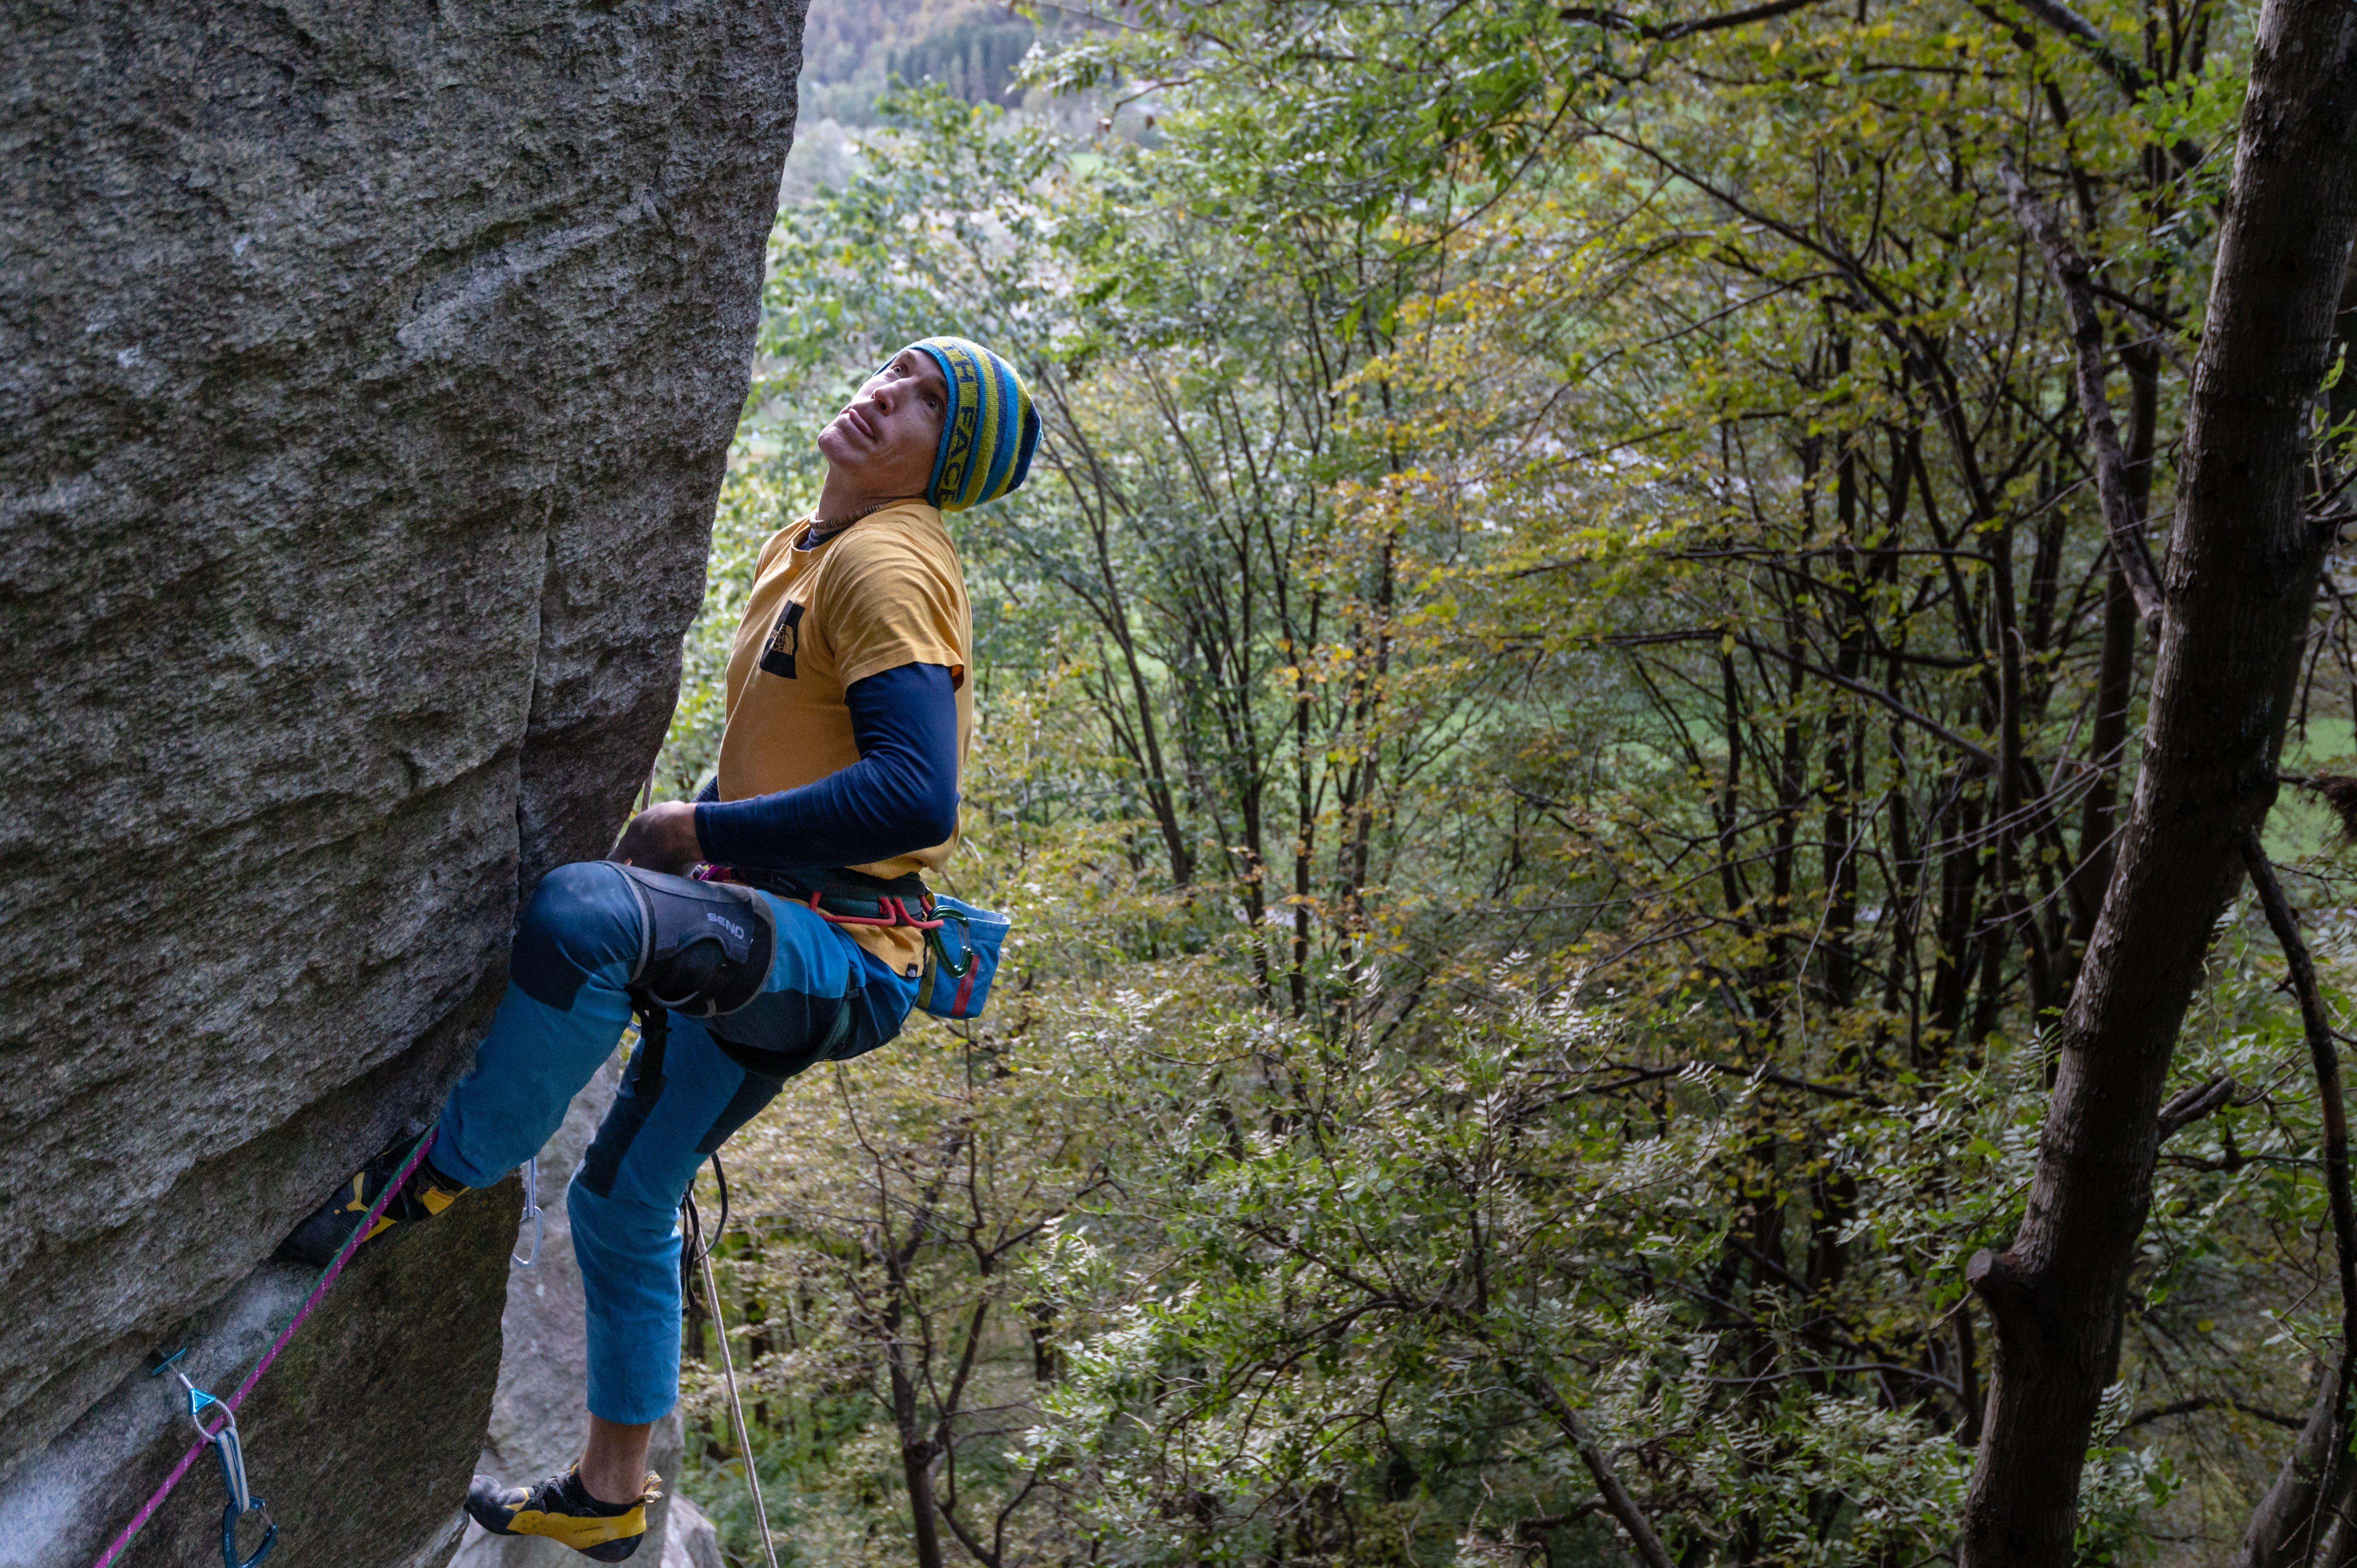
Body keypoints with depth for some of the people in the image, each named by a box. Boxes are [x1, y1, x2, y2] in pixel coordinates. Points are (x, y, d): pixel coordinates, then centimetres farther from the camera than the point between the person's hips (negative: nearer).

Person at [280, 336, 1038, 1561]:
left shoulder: (887, 564, -15)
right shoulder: (800, 550, 16)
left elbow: (915, 799, -28)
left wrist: (698, 832, -19)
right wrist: (691, 835, 16)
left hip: (838, 951, -10)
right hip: (758, 946, 10)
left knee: (581, 909, -36)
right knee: (624, 1206, 19)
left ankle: (439, 1174, -14)